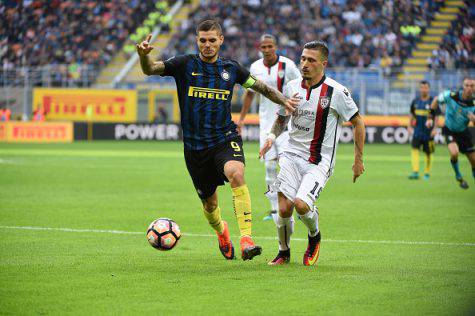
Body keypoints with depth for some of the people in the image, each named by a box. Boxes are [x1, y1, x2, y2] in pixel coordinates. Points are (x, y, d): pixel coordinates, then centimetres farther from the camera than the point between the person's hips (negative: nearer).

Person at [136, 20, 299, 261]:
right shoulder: (185, 64, 0)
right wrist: (143, 55, -33)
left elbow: (260, 86, 20)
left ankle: (246, 240, -37)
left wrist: (283, 100, 6)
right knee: (209, 203, 11)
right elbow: (150, 69, -11)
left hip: (225, 139, 0)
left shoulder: (230, 68, 6)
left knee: (236, 174, -33)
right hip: (194, 145, 1)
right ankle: (221, 231, 47)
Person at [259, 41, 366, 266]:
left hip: (319, 161, -4)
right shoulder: (292, 87, 4)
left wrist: (358, 160, 2)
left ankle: (314, 237, 11)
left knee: (301, 204, -23)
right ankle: (283, 253, 16)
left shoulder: (336, 92, -9)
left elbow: (358, 122, 1)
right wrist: (272, 136, 0)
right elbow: (282, 118, 21)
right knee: (284, 209, -9)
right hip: (292, 155, 4)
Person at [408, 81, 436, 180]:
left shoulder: (432, 102, -6)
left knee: (428, 153, 5)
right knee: (414, 149, -14)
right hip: (417, 131, 3)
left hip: (428, 132, -2)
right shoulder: (415, 101, 5)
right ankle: (415, 172, -17)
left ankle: (427, 173, 21)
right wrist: (410, 126, 12)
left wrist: (434, 129, -13)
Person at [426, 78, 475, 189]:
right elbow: (436, 100, -4)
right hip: (450, 131, -2)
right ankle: (459, 176, 0)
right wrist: (431, 117, -6)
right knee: (454, 153, -27)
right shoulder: (450, 95, -24)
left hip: (463, 132, 2)